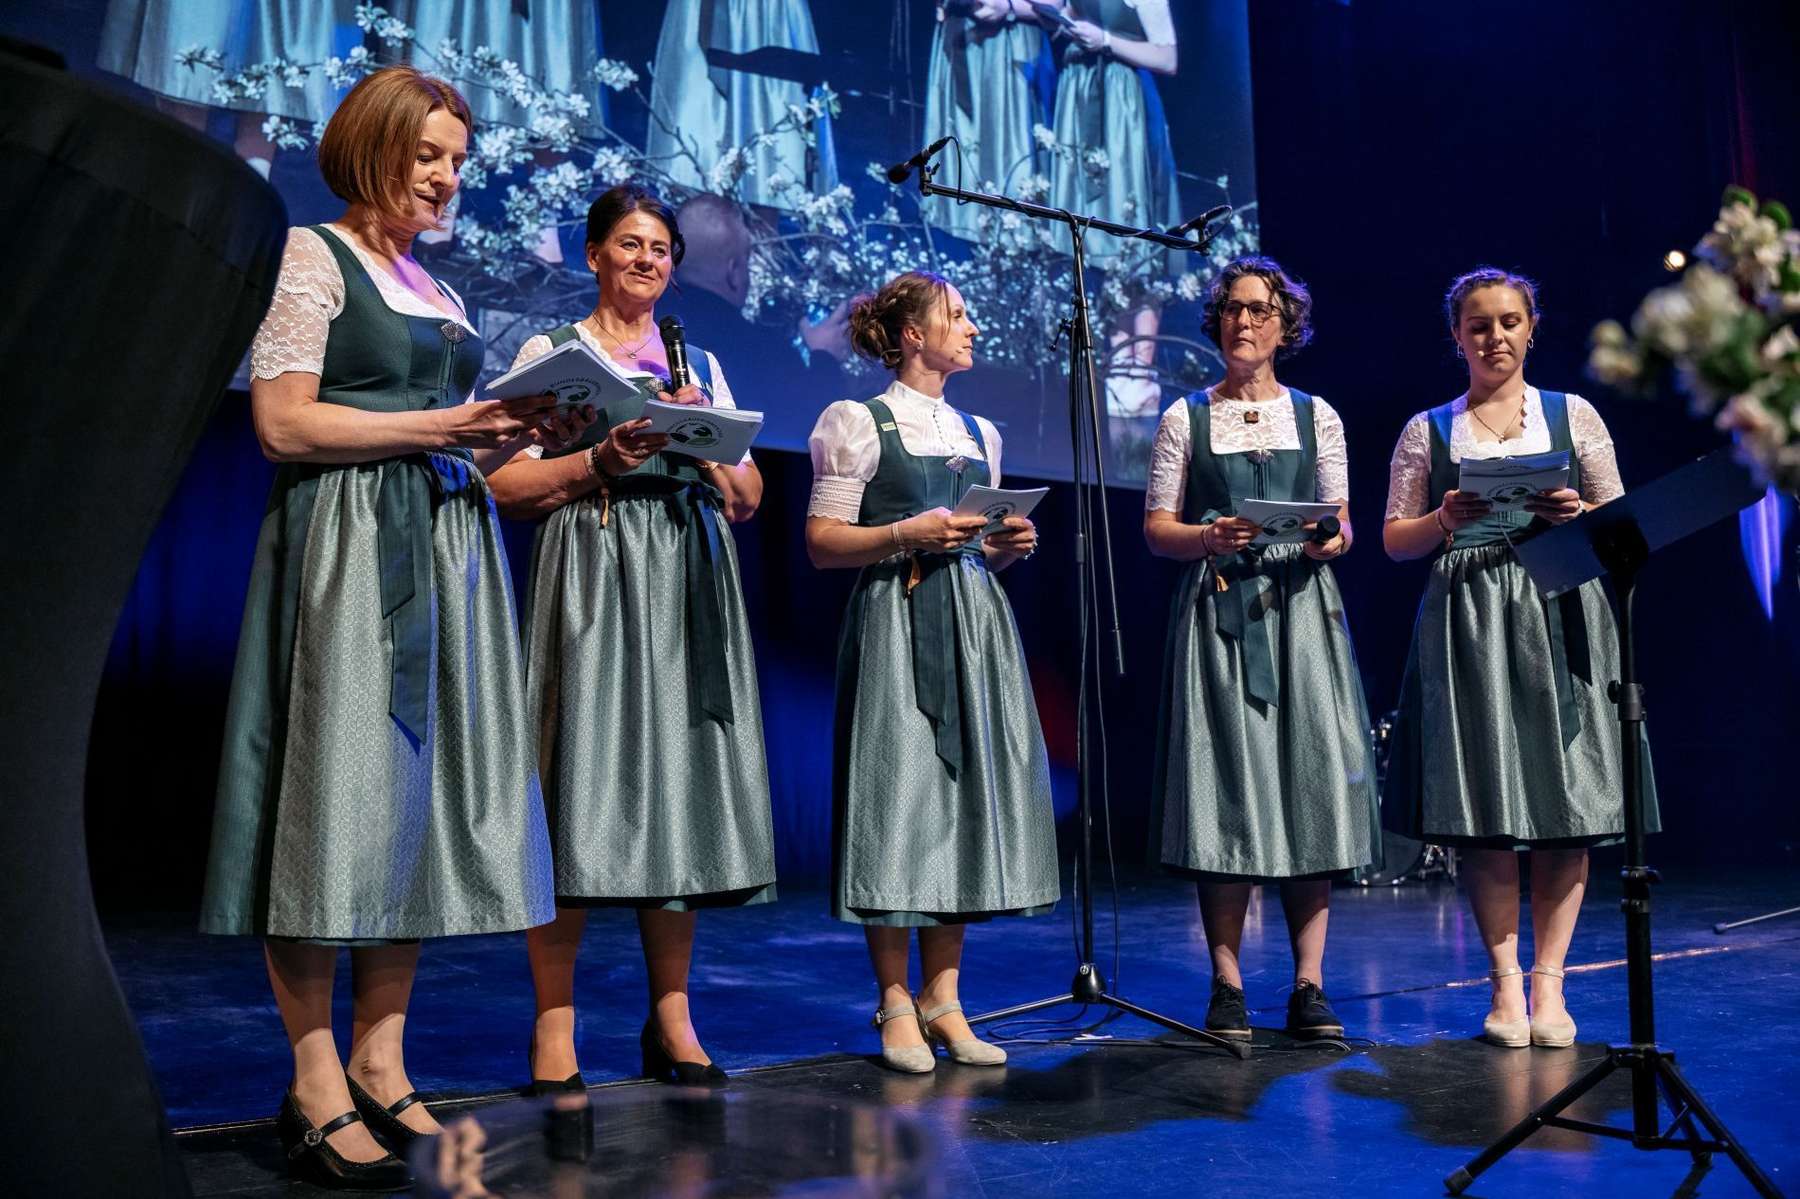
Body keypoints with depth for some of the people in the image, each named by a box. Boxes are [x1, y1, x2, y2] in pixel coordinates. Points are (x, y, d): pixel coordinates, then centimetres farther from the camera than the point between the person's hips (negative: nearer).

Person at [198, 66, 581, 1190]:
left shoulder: (439, 292, 22)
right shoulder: (312, 256, 2)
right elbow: (285, 424, -9)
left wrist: (517, 434, 4)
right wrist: (447, 425, -13)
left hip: (448, 550, 7)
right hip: (345, 548, -7)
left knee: (428, 790, 3)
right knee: (341, 793, -7)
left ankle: (380, 1063, 11)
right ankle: (317, 1084, 1)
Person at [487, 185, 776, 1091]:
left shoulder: (699, 365, 20)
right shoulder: (550, 353, 9)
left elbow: (748, 499, 16)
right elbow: (507, 486, -1)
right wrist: (600, 461, -13)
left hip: (687, 585, 4)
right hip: (590, 580, -4)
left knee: (681, 782, 1)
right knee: (580, 778, -10)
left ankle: (671, 1022, 8)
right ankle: (554, 1026, -3)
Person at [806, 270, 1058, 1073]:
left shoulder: (979, 432, 19)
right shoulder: (860, 422, 1)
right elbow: (821, 544, -5)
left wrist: (1012, 545, 2)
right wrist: (905, 535, -17)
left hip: (974, 623, 6)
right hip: (896, 624, -6)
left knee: (966, 798, 4)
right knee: (897, 801, -6)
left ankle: (942, 999, 11)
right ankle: (896, 1004, 4)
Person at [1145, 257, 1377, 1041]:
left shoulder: (1316, 416, 13)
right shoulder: (1186, 419, 8)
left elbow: (1342, 521, 12)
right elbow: (1156, 529, 4)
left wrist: (1330, 540, -11)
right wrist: (1208, 537, -15)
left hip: (1301, 608, 2)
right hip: (1219, 612, -1)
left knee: (1310, 780, -2)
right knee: (1225, 788, -4)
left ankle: (1309, 985, 5)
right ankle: (1227, 985, 4)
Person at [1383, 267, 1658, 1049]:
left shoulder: (1574, 416, 12)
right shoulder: (1428, 430, 11)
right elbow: (1395, 540, 8)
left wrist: (1577, 515, -9)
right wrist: (1444, 521, -11)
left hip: (1558, 612, 1)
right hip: (1465, 621, 0)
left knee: (1567, 805, -2)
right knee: (1481, 806, -2)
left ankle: (1548, 980, 5)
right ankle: (1505, 979, 6)